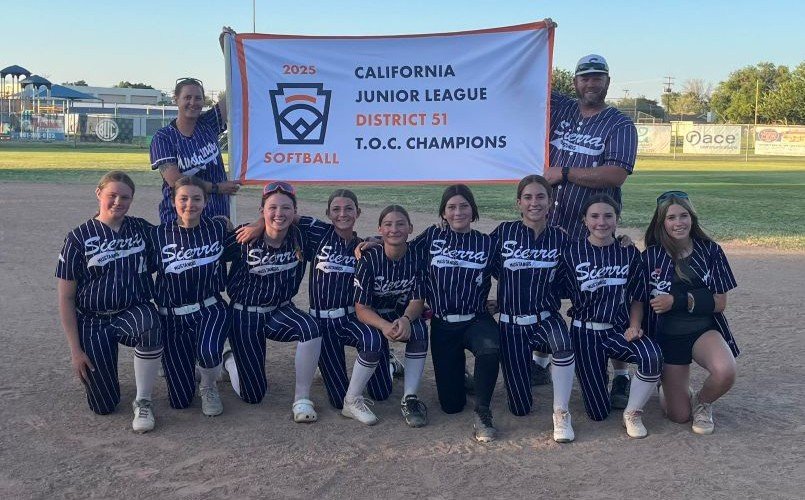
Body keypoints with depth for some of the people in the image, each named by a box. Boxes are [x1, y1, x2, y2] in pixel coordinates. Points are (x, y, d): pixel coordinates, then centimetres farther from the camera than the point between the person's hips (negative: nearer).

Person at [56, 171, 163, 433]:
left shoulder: (141, 228, 1)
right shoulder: (79, 238, -7)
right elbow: (66, 298, -4)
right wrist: (75, 350, -7)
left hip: (133, 311, 1)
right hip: (92, 321, -1)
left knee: (151, 327, -38)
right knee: (105, 406, -1)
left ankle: (143, 401, -16)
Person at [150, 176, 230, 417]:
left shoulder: (218, 228, -4)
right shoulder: (158, 235, -5)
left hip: (210, 309, 0)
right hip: (172, 316, 1)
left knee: (208, 353, -36)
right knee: (180, 400, 2)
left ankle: (209, 387, 2)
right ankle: (176, 363, 39)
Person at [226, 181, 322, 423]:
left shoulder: (302, 236, -10)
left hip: (281, 311, 3)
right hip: (245, 315, -2)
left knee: (311, 328, -33)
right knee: (253, 395, 1)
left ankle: (302, 398, -16)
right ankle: (231, 361, 36)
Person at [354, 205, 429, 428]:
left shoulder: (417, 258, -13)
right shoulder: (369, 258, -18)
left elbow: (417, 301, -11)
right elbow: (361, 308, -19)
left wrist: (405, 320, -35)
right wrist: (384, 326, -39)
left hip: (404, 318, 1)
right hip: (374, 319, -1)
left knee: (420, 329, -34)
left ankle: (409, 398, -24)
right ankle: (387, 365, 17)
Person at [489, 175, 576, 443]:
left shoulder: (560, 238, 0)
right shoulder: (504, 232, -5)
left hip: (546, 318, 0)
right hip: (512, 323, 0)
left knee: (564, 345, -38)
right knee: (520, 408, 1)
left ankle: (561, 414, -16)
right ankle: (529, 364, 35)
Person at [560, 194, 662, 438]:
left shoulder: (629, 253, 1)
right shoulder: (572, 252, -4)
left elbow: (636, 297, 6)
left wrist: (634, 326, -7)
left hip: (619, 329, 2)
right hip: (585, 332, -1)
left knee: (652, 356, -33)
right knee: (598, 412, -3)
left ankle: (633, 413, -7)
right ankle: (596, 377, 34)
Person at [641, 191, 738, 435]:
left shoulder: (710, 250, -5)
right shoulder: (651, 256, -6)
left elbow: (720, 302, -7)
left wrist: (678, 301, -17)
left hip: (704, 331, 0)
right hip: (668, 337, 0)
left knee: (725, 371, -33)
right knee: (679, 415, 0)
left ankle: (702, 402, 3)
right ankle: (666, 383, 37)